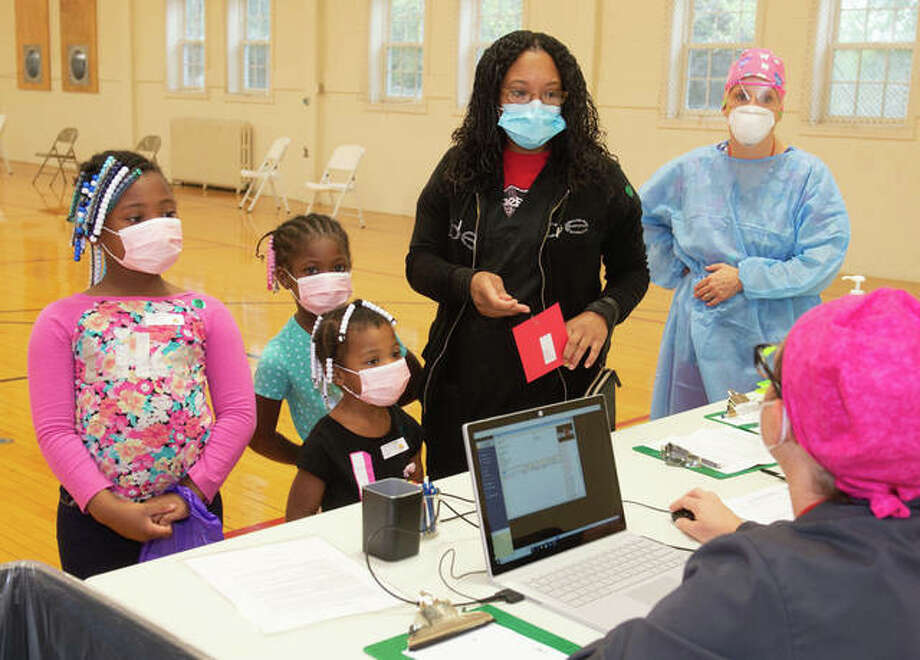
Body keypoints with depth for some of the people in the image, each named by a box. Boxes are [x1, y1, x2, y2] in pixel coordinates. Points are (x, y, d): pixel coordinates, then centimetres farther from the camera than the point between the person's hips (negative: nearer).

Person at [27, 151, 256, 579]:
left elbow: (239, 412, -2)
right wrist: (108, 508, -16)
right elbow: (54, 430, -7)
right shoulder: (63, 321, -1)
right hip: (94, 517, -1)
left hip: (192, 510, 2)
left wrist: (193, 493, -12)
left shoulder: (205, 314, 3)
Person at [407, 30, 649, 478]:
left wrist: (602, 314, -12)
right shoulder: (459, 169, 4)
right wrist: (468, 283, -13)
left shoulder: (598, 177, -1)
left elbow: (632, 270, 8)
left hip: (560, 386, -2)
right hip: (463, 386, 2)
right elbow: (420, 262, 7)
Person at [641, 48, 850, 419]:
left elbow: (824, 259, -10)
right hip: (703, 337, 3)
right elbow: (643, 215, 21)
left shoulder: (809, 175, -2)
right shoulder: (692, 170, 6)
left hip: (779, 341, -2)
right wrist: (674, 272, 11)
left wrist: (745, 278, -14)